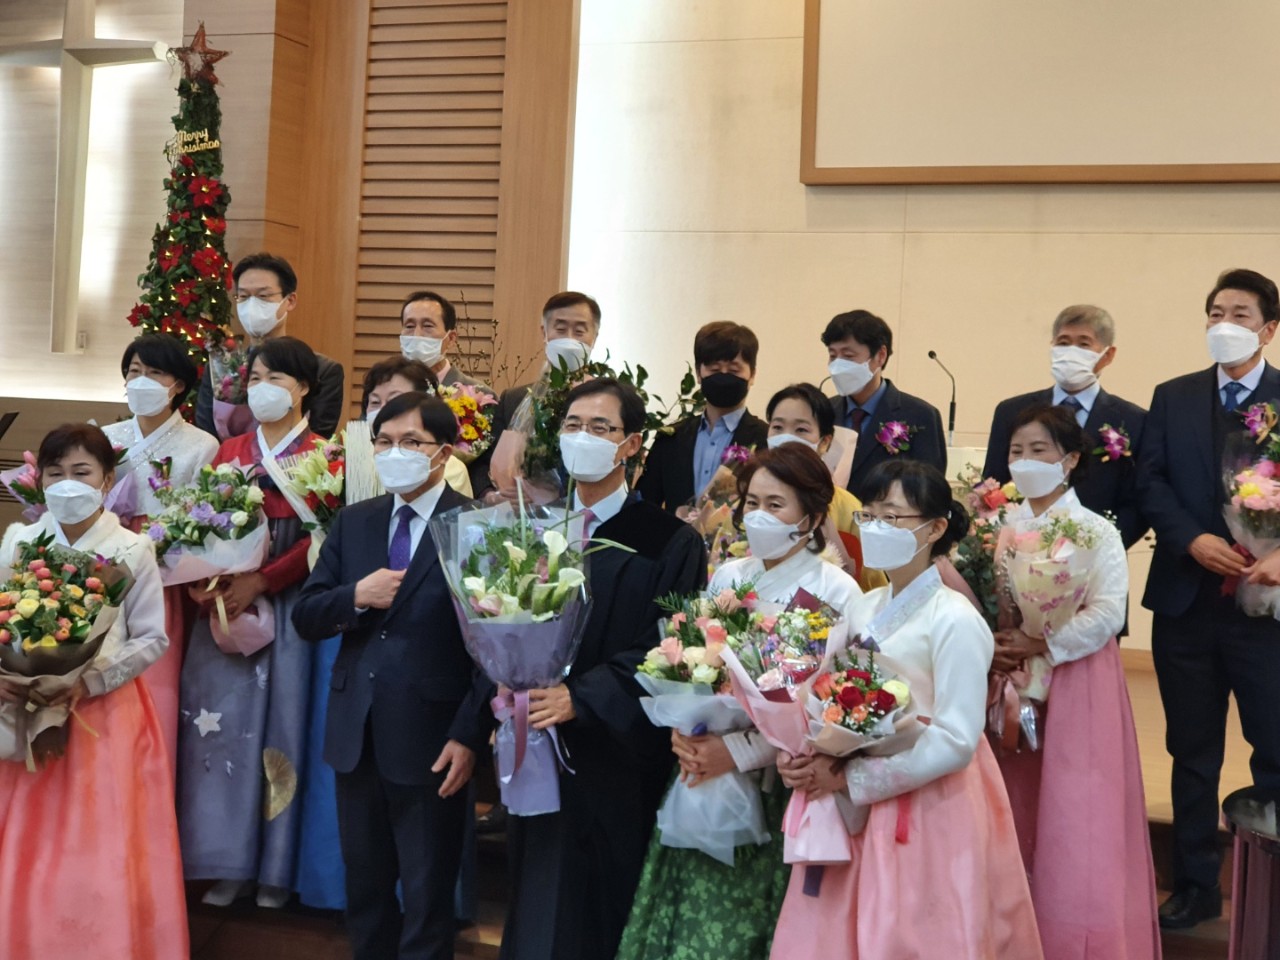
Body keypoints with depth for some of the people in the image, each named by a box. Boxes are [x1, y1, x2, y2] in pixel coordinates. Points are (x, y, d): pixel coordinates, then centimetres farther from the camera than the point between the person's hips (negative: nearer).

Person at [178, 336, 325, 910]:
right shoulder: (230, 451, 14)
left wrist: (260, 582, -18)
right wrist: (200, 579, -10)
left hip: (287, 604, -4)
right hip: (224, 602, 4)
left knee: (281, 719, -1)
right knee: (223, 718, 1)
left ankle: (276, 866, 10)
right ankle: (229, 862, 11)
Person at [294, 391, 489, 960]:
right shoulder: (353, 522, 8)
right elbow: (305, 618, 7)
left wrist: (469, 735, -16)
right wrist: (355, 597, -13)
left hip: (430, 738, -5)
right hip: (355, 734, 5)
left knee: (427, 895, 10)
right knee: (364, 886, 19)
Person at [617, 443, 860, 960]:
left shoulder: (836, 591, -8)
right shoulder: (726, 577, 8)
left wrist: (740, 751, -19)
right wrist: (682, 729, -9)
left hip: (779, 789, -4)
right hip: (706, 783, 4)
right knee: (692, 915, 5)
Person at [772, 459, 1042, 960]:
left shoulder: (955, 620, -15)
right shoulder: (862, 609, 7)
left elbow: (956, 742, -19)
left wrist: (849, 778, -18)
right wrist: (803, 755, -11)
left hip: (930, 813, -6)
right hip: (857, 810, 6)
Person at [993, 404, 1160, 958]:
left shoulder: (1097, 532, -4)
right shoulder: (1000, 528, 7)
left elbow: (1106, 615, -13)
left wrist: (1038, 646, -21)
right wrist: (987, 647, -14)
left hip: (1075, 687, -3)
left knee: (1074, 822, -2)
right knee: (1016, 814, 8)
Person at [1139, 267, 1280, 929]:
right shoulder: (1173, 397, 8)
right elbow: (1150, 482, 0)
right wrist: (1194, 539, -15)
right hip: (1187, 600, 2)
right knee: (1193, 752, 12)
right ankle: (1195, 887, 23)